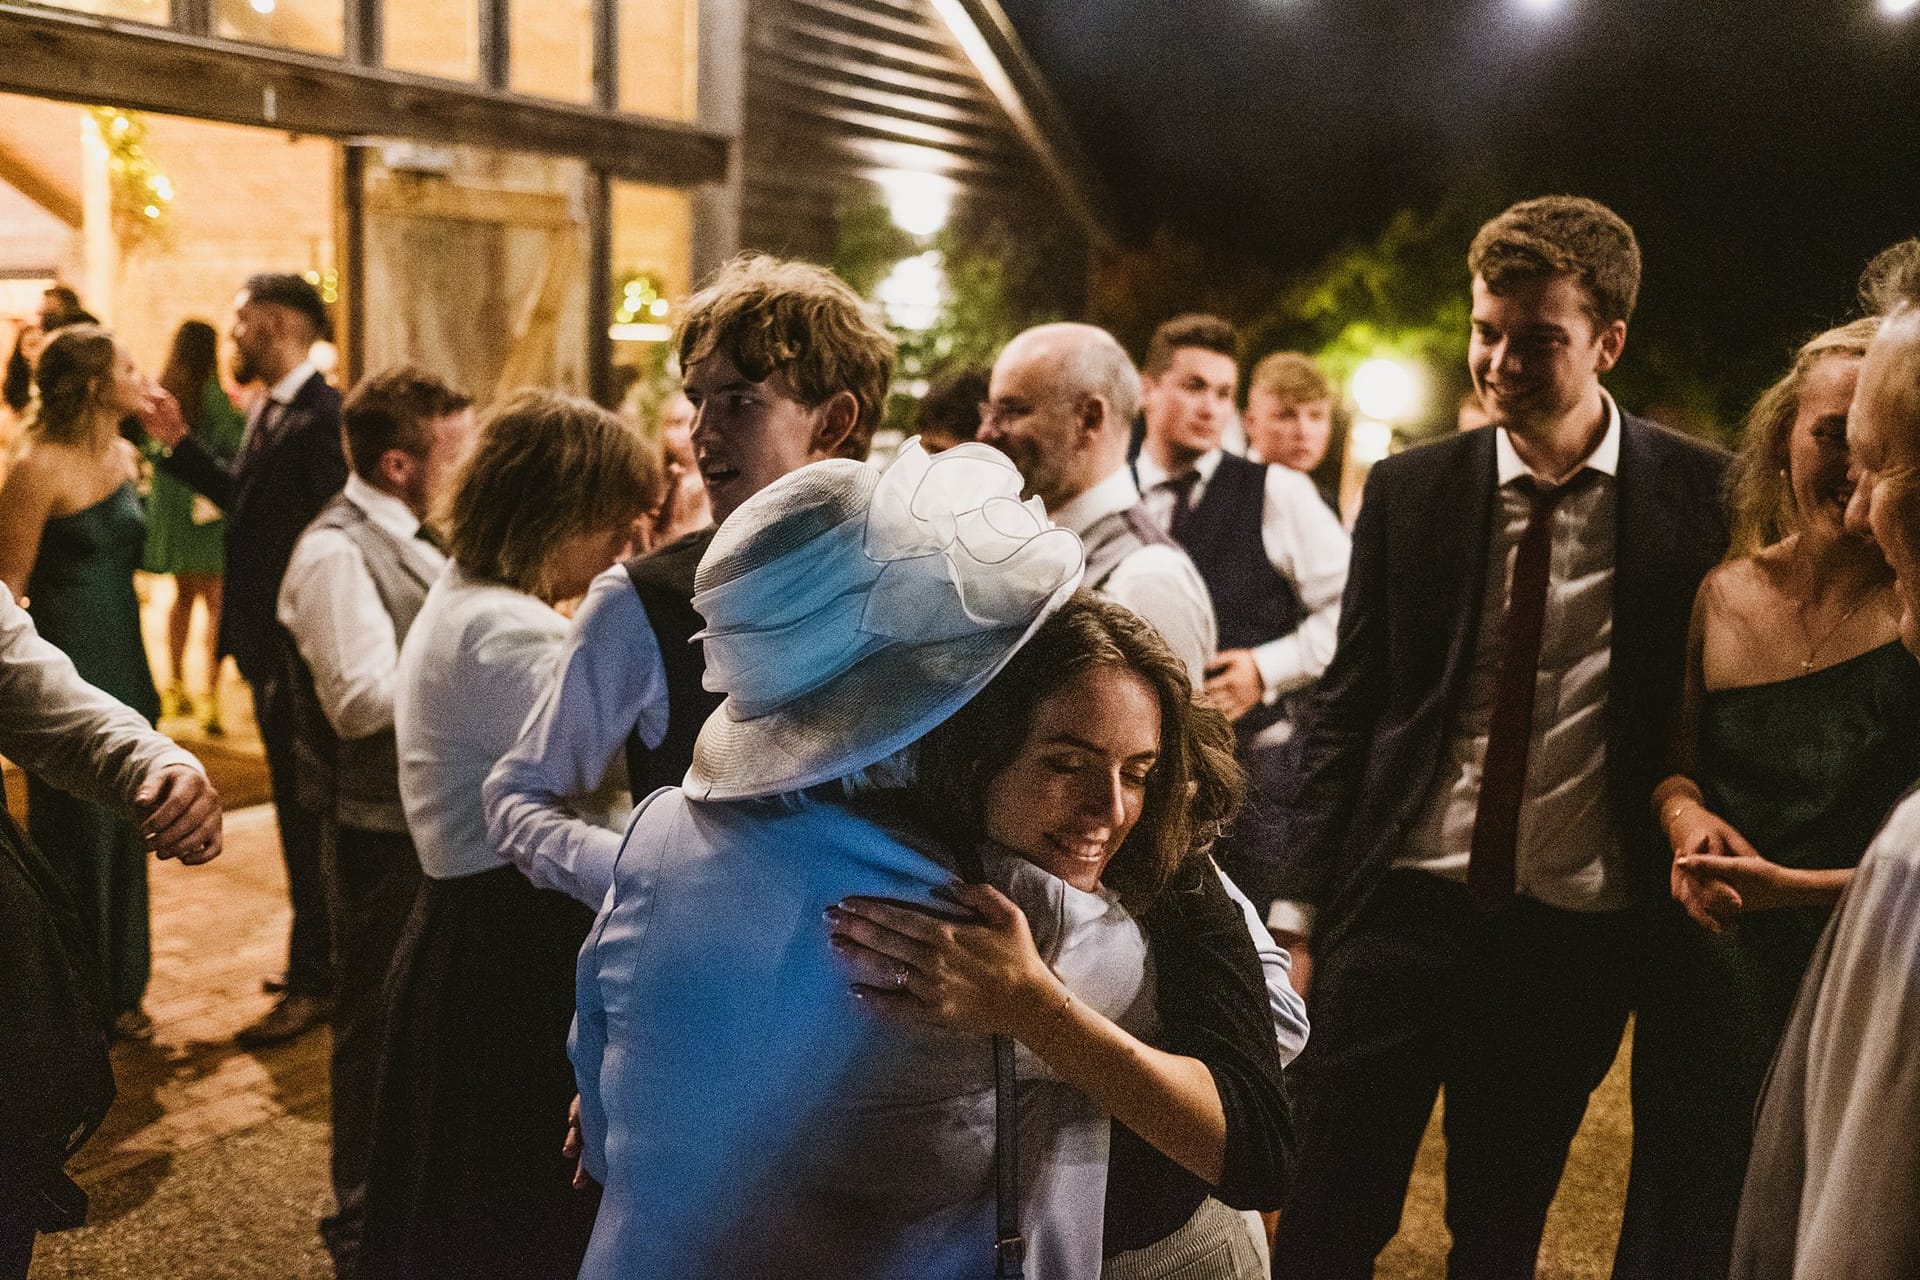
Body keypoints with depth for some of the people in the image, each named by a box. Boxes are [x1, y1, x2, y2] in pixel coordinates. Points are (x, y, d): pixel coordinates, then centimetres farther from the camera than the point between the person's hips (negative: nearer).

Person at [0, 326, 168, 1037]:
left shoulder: (125, 458, 7)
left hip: (124, 671, 7)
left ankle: (119, 990, 30)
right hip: (68, 677, -7)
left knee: (124, 839, 16)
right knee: (73, 844, 5)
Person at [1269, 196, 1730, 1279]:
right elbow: (1345, 707, 2)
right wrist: (1301, 905, -1)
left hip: (1579, 934, 0)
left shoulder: (1703, 496, -4)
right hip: (1402, 906, 0)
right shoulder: (1410, 491, -1)